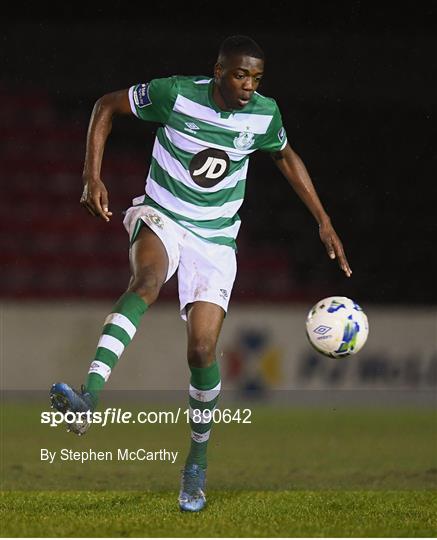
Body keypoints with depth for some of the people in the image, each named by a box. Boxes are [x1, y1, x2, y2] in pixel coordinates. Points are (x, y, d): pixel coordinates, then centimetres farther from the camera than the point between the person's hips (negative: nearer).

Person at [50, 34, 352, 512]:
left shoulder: (264, 114, -5)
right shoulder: (176, 94, -15)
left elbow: (286, 158, 16)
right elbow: (106, 105, -2)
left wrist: (323, 222, 13)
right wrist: (92, 177, -11)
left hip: (215, 240, 2)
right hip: (161, 220, -2)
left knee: (202, 350, -10)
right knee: (147, 280, -37)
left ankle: (198, 460, 14)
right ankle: (88, 398, -54)